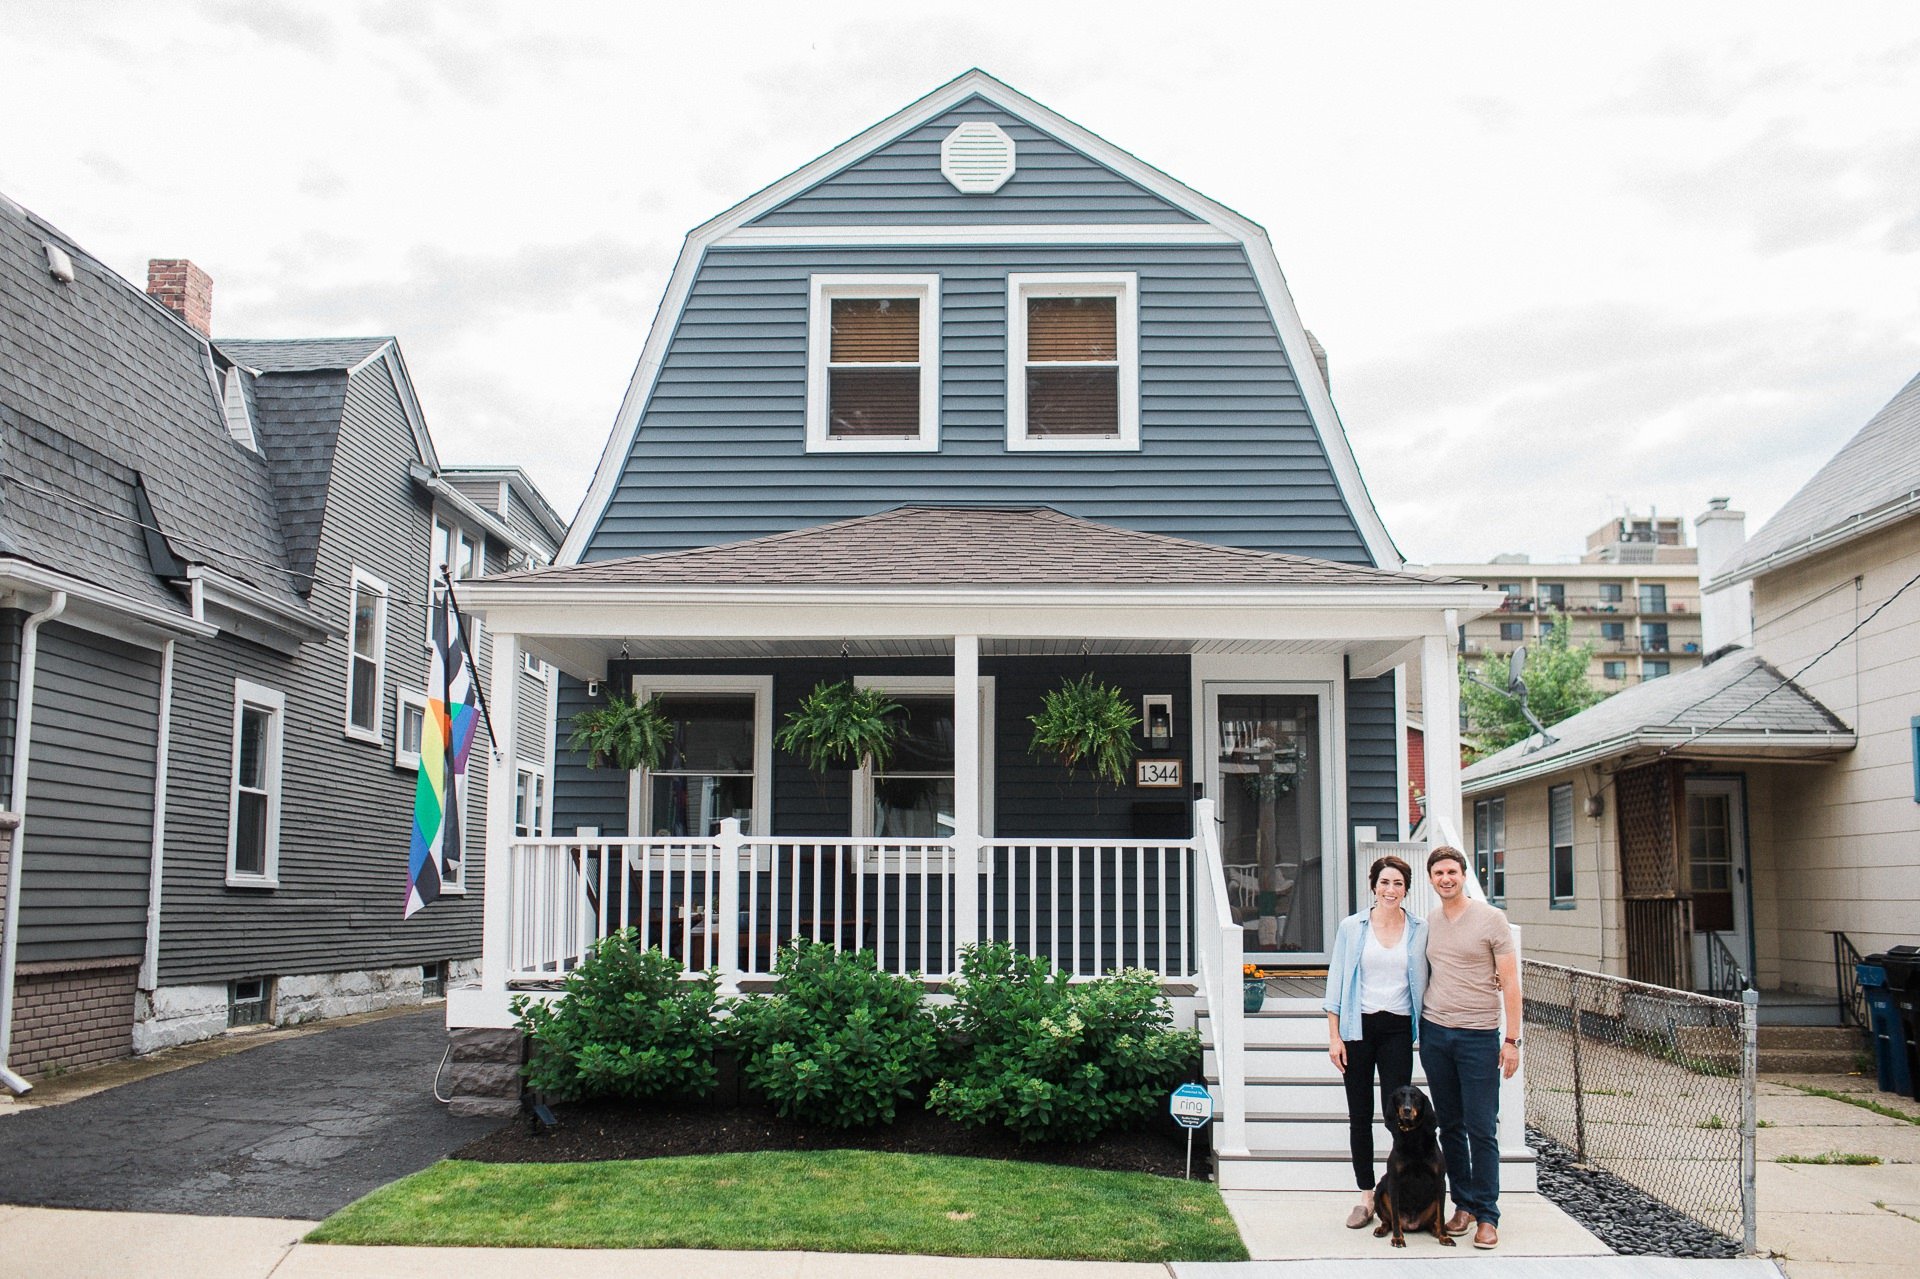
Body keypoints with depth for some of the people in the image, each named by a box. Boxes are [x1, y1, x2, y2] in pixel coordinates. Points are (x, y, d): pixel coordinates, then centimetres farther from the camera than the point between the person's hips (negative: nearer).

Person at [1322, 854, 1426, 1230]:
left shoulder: (1418, 932, 4)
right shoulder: (1352, 927, 3)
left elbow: (1423, 983, 8)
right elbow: (1336, 983, 4)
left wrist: (1427, 1034, 2)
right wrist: (1334, 1036, -1)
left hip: (1397, 1029, 0)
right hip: (1358, 1027, 1)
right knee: (1359, 1115, 5)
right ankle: (1366, 1196, 13)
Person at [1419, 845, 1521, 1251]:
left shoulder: (1491, 919, -4)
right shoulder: (1428, 924, 10)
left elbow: (1509, 982, -4)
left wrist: (1511, 1038, -9)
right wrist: (1421, 1030, 11)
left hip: (1479, 1035, -4)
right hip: (1434, 1032, 4)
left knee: (1482, 1130, -4)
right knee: (1450, 1126, 9)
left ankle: (1487, 1216, 4)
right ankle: (1463, 1204, 20)